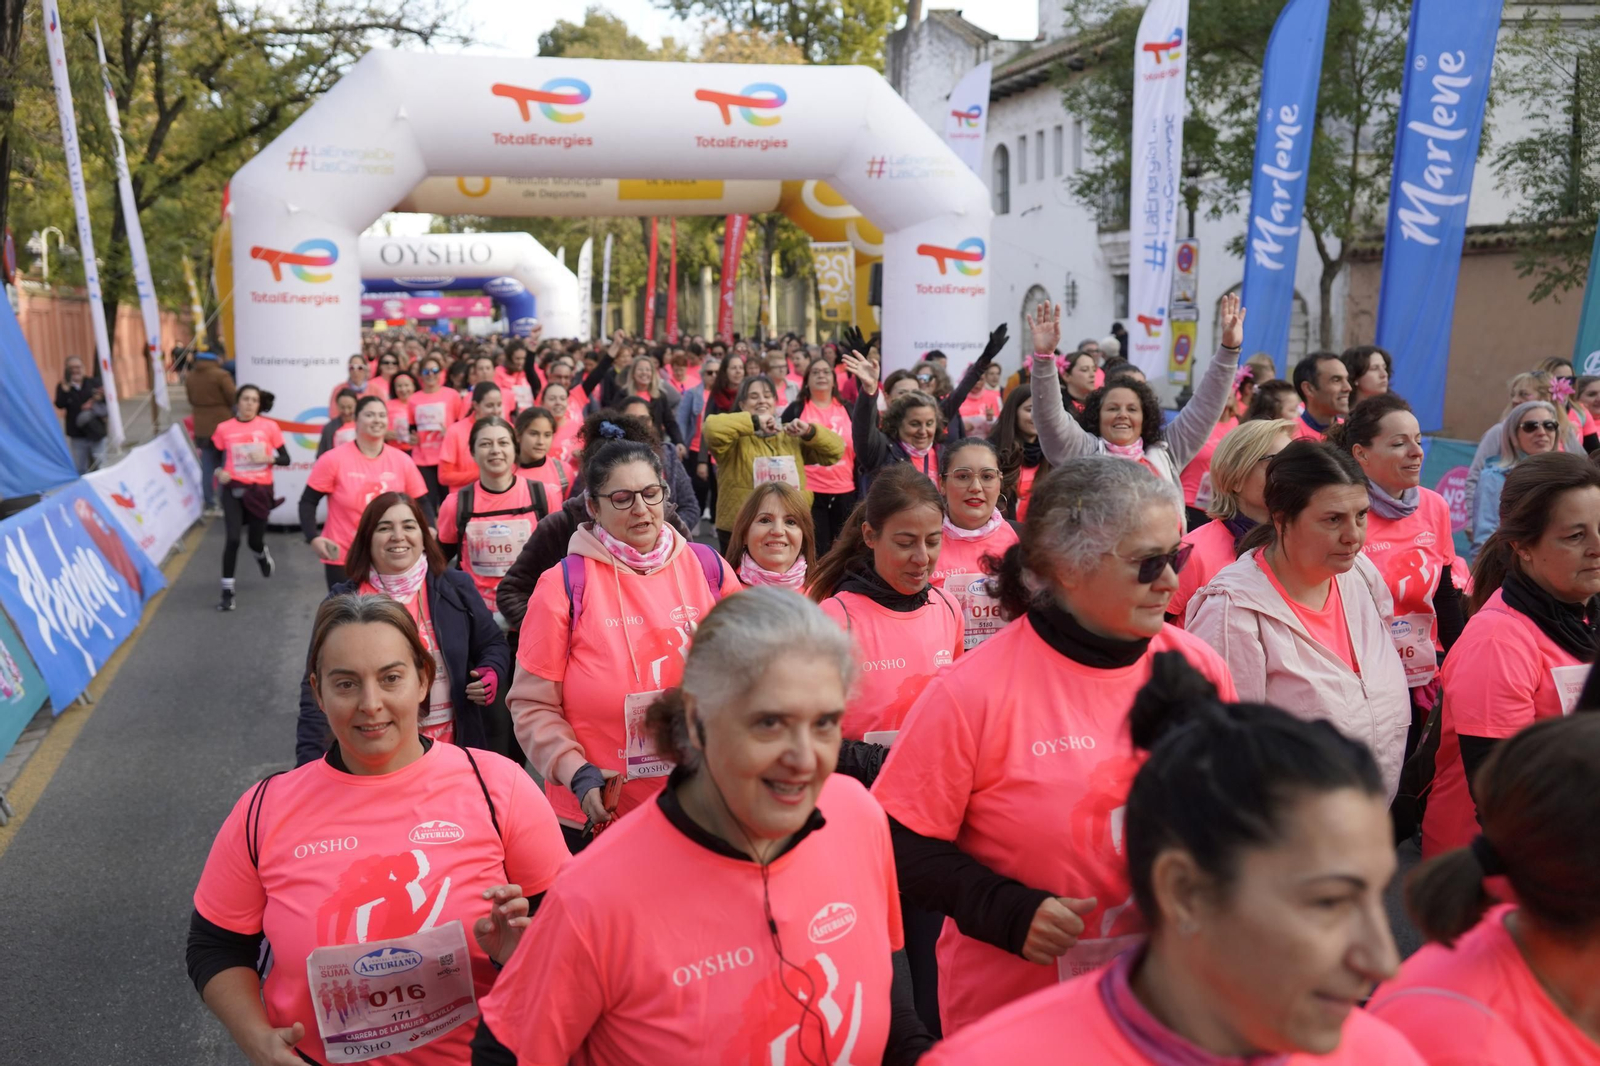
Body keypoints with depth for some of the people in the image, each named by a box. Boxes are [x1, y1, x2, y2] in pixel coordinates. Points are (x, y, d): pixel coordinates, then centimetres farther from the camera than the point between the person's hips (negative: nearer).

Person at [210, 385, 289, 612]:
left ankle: (262, 554, 49)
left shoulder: (269, 427, -4)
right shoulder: (224, 428, -3)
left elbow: (286, 459, 0)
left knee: (255, 541, 9)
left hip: (261, 489, 0)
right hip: (234, 489, 0)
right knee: (232, 539, -11)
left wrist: (268, 458, -19)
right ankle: (227, 592, 0)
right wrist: (219, 472, -8)